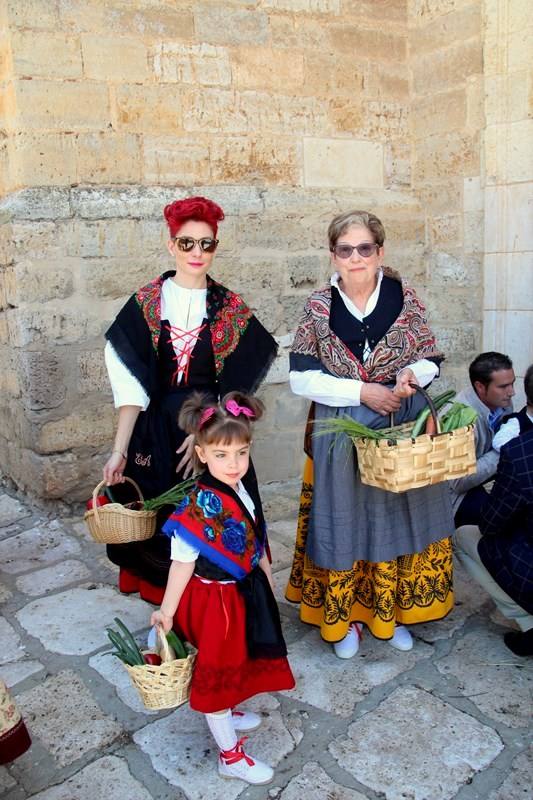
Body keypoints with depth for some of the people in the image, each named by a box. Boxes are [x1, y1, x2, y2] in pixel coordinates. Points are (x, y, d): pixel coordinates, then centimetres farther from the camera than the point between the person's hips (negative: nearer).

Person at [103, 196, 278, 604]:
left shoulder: (232, 309, 0)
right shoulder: (146, 303, -1)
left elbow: (235, 384, -3)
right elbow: (130, 385, -6)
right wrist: (119, 451, -12)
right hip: (155, 429, 1)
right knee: (156, 518, 8)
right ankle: (162, 603, 31)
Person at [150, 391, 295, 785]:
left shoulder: (243, 488, -6)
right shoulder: (199, 507, -30)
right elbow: (182, 562, -24)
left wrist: (267, 577, 18)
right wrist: (167, 611, -17)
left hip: (244, 590, 8)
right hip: (216, 598, -8)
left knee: (235, 661, 27)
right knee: (219, 669, 11)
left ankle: (225, 715, 53)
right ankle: (231, 755, 29)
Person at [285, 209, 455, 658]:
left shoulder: (405, 297, -2)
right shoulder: (318, 306, -4)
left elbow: (431, 360, 5)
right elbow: (301, 377, -7)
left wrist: (411, 374, -18)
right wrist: (362, 391, -16)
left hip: (402, 430, 1)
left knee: (396, 516, 10)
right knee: (342, 520, 7)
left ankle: (390, 612, 32)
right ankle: (344, 619, 27)